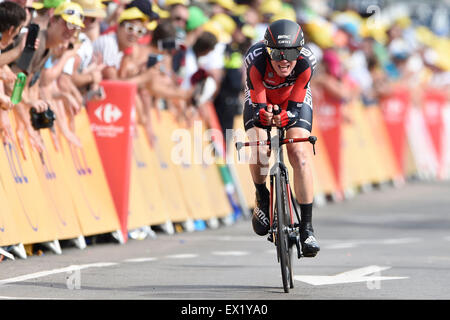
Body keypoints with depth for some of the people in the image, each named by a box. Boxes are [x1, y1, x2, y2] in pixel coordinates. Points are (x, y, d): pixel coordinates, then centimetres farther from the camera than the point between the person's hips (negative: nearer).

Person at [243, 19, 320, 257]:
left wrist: (284, 117, -48)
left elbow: (295, 105, -27)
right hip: (260, 101, 0)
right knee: (260, 150, -26)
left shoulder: (306, 62, -34)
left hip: (294, 103, 0)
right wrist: (264, 114, -54)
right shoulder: (255, 60, -36)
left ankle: (307, 227, -15)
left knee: (300, 155, -20)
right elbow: (257, 104, -30)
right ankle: (262, 199, 4)